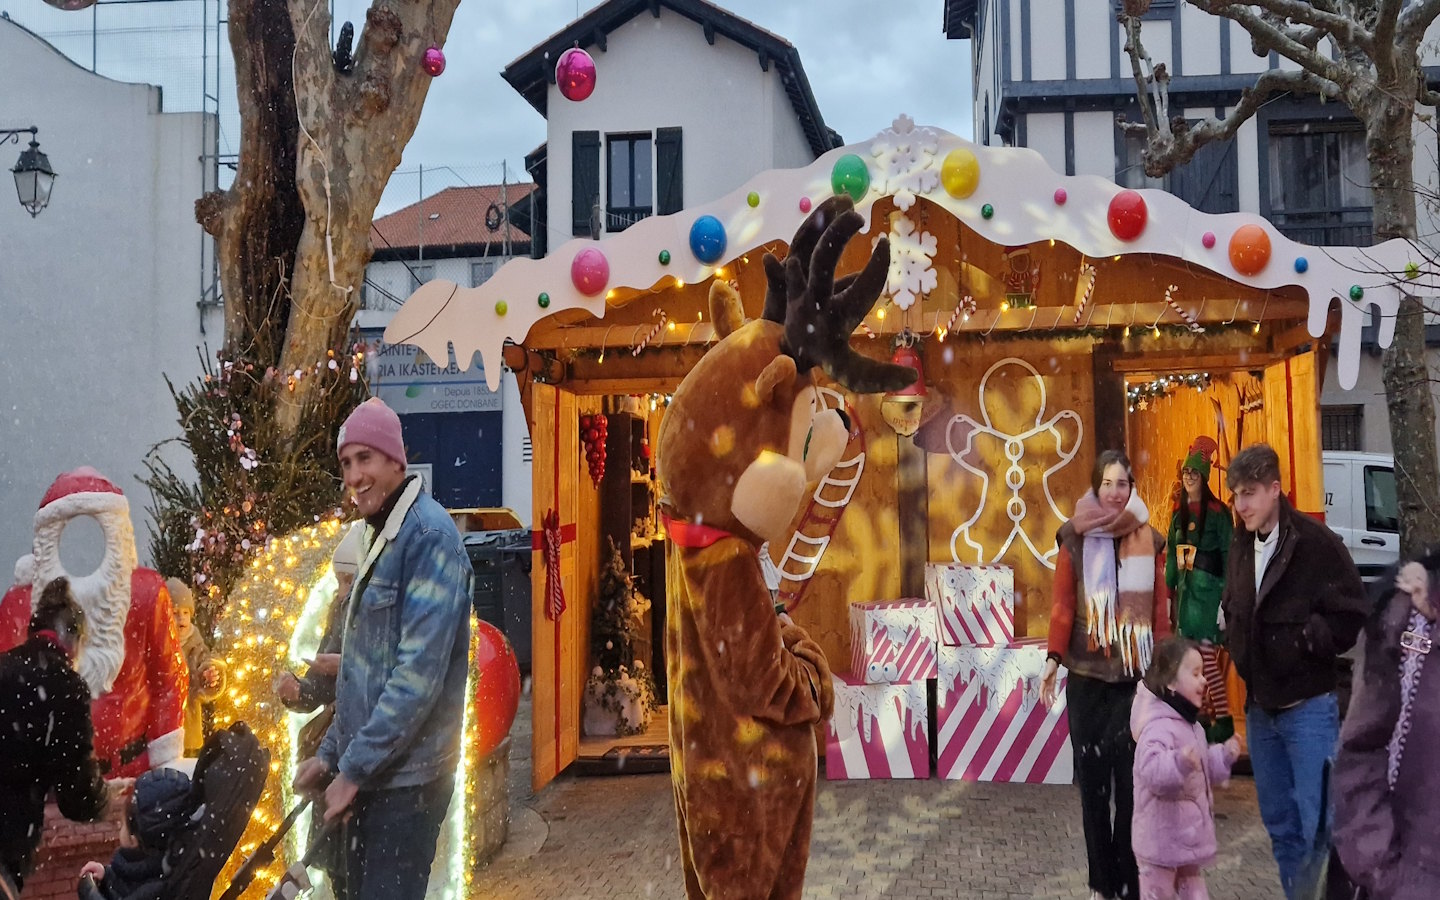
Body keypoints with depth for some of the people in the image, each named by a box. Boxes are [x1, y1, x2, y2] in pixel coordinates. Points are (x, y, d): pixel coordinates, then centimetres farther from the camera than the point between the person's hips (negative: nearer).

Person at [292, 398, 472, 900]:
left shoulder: (428, 535, -17)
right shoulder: (382, 537, 14)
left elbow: (419, 673, -24)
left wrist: (354, 768, -19)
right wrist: (330, 753, 15)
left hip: (405, 777, -9)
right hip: (368, 770, 9)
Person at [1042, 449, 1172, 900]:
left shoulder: (1149, 538, 5)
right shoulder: (1075, 537, 0)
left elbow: (1160, 609, 7)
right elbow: (1062, 605, -3)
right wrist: (1053, 659, -10)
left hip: (1137, 676, 1)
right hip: (1088, 676, -1)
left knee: (1132, 778, -2)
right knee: (1092, 778, 5)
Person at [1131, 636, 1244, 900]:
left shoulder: (1190, 725, 9)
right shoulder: (1159, 727, -25)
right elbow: (1151, 769, -41)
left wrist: (1224, 756, 9)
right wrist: (1179, 762, -56)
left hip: (1189, 836, 10)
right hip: (1162, 838, -10)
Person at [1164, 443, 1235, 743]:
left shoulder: (1217, 512, -8)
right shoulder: (1179, 512, 12)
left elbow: (1228, 556, -11)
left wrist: (1226, 597, -15)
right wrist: (1168, 590, 12)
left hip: (1208, 587, -7)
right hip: (1185, 588, 7)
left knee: (1206, 654, -11)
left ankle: (1223, 718, -2)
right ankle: (1204, 712, 19)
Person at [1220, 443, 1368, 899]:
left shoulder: (1317, 543, -15)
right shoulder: (1241, 547, 6)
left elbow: (1353, 619, -14)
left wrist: (1300, 640, -17)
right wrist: (1238, 645, 2)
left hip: (1309, 707, -6)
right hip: (1259, 707, 7)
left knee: (1317, 827, -4)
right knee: (1279, 823, 15)